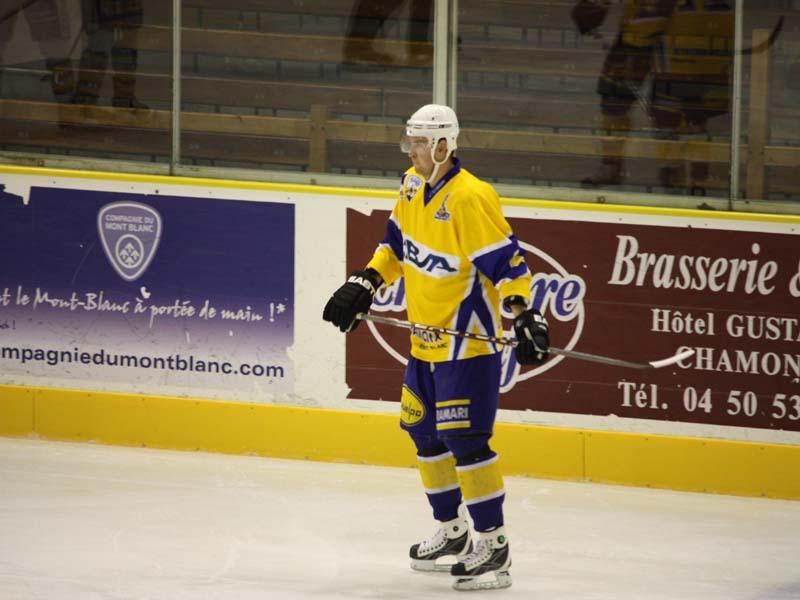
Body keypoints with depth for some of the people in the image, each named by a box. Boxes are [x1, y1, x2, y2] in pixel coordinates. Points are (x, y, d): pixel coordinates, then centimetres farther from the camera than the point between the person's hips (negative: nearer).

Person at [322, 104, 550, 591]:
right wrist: (363, 285, 11)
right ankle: (452, 532, 31)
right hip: (426, 340, 10)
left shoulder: (471, 198, -22)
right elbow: (397, 243, 20)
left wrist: (523, 316, -32)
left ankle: (493, 545, -8)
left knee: (465, 438, -13)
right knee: (425, 432, 17)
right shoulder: (414, 186, 6)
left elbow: (507, 262, -23)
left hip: (468, 340, -10)